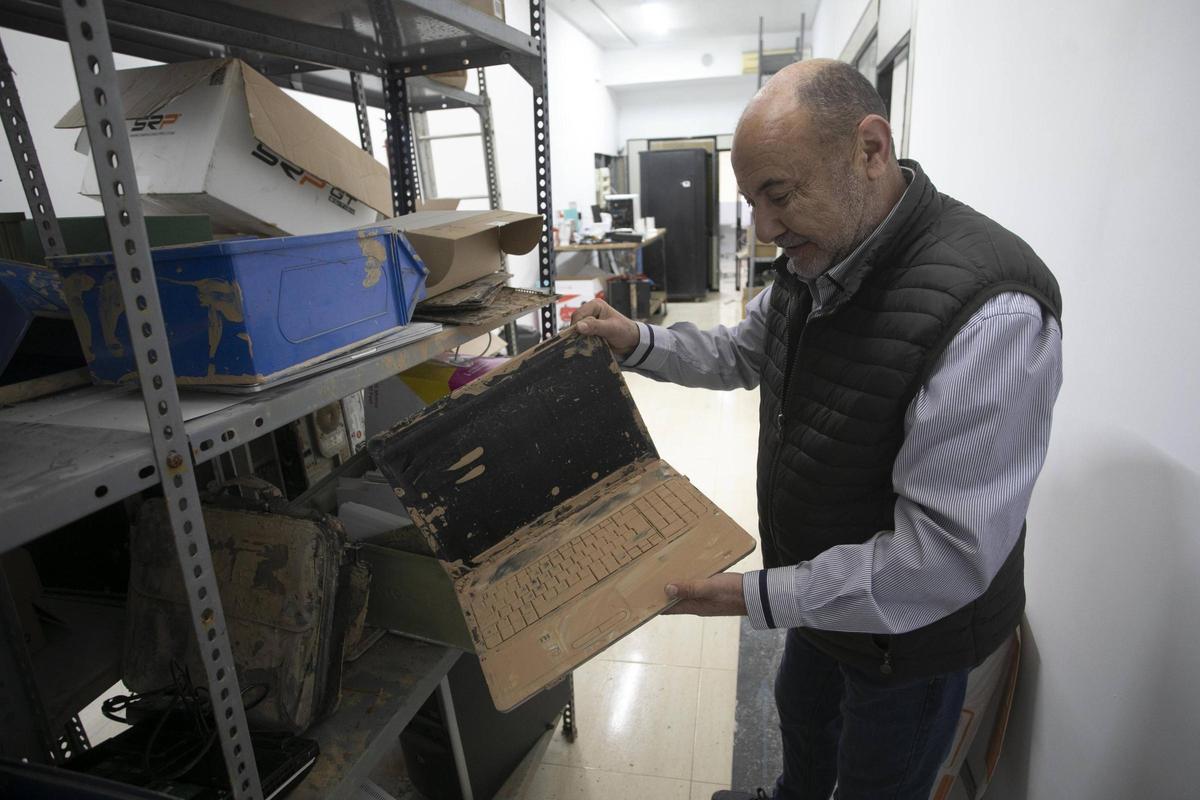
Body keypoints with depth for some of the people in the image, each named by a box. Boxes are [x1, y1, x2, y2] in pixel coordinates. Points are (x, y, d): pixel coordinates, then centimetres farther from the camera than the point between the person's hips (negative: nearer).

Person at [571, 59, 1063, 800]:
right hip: (825, 593, 8)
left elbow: (948, 556, -34)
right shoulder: (813, 261, -7)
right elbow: (743, 354, 9)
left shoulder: (991, 312, -35)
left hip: (911, 627, -7)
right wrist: (638, 342, -6)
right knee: (803, 708, 33)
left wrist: (763, 596, -28)